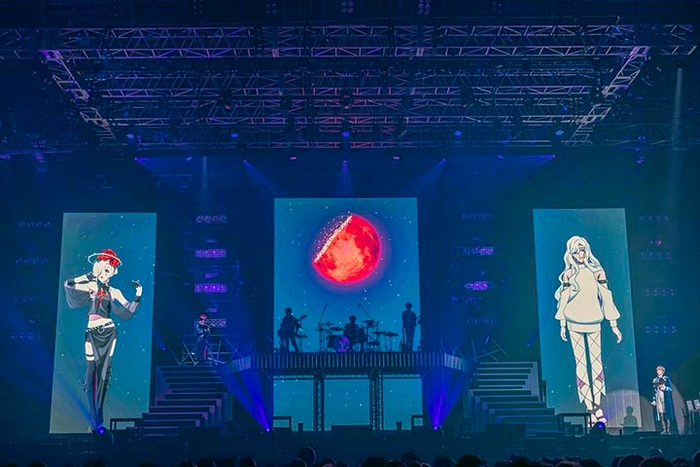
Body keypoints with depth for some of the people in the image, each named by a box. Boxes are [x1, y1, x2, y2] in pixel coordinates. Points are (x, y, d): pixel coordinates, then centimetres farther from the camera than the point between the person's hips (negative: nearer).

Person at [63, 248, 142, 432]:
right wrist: (89, 276, -15)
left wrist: (138, 297, -8)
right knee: (93, 373, -5)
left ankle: (98, 416, 14)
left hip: (109, 334, 3)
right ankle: (95, 421, -1)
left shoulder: (114, 292, 9)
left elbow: (126, 312, 2)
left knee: (104, 373, 4)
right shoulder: (88, 287, 3)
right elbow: (68, 285, -14)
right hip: (92, 334, -3)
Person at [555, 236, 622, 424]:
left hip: (593, 323, 1)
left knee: (596, 362, 0)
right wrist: (562, 324, 4)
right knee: (581, 364, -1)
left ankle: (597, 405, 5)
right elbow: (563, 299, 5)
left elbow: (606, 297, 1)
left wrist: (613, 324, 0)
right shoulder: (568, 274, 1)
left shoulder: (597, 272, 2)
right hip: (574, 324, -1)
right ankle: (590, 409, 0)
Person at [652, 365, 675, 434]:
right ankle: (664, 429, 0)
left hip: (665, 399, -3)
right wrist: (653, 400, 9)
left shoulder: (666, 379, 2)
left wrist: (664, 387, -19)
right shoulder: (654, 380, 13)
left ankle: (668, 430, -4)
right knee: (661, 414, -2)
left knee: (667, 414, -6)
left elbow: (671, 389, -1)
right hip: (658, 399, 3)